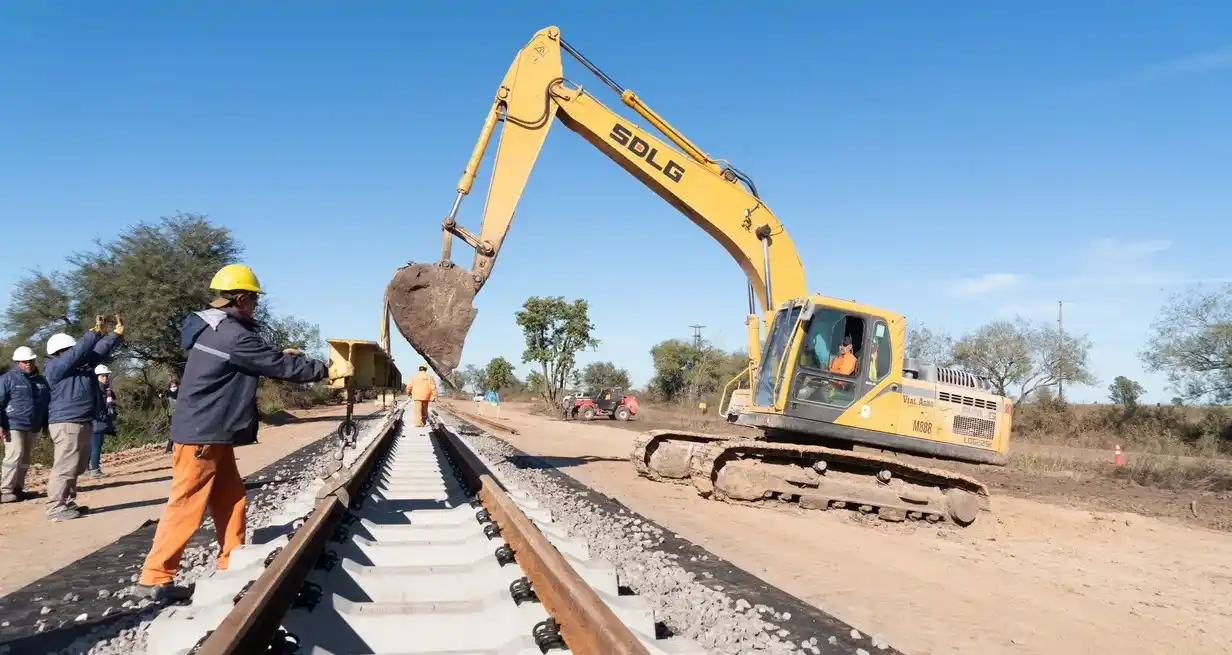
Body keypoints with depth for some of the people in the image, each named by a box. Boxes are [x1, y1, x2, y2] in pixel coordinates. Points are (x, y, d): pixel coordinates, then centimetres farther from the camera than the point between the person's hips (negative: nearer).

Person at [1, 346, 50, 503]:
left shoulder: (41, 381, 12)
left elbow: (47, 403, 20)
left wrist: (45, 424, 18)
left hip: (32, 428, 6)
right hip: (13, 426, -6)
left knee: (25, 459, 10)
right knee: (15, 457, -13)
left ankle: (17, 489, 18)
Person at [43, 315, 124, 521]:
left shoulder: (81, 364, 17)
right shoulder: (55, 366, -7)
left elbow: (99, 351, 18)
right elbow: (78, 351, -19)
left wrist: (116, 333, 8)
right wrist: (95, 332, -21)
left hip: (83, 423, 10)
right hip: (67, 424, -10)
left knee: (77, 467, 13)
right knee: (65, 466, -11)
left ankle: (68, 502, 21)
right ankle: (56, 507, -9)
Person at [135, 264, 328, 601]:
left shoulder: (214, 329, 12)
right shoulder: (232, 335, -20)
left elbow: (262, 360, 23)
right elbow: (279, 366, -15)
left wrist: (281, 356, 13)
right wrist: (322, 369, -5)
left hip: (212, 434, 10)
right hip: (202, 435, -10)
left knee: (231, 499, 14)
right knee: (187, 507, -3)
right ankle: (154, 578, 5)